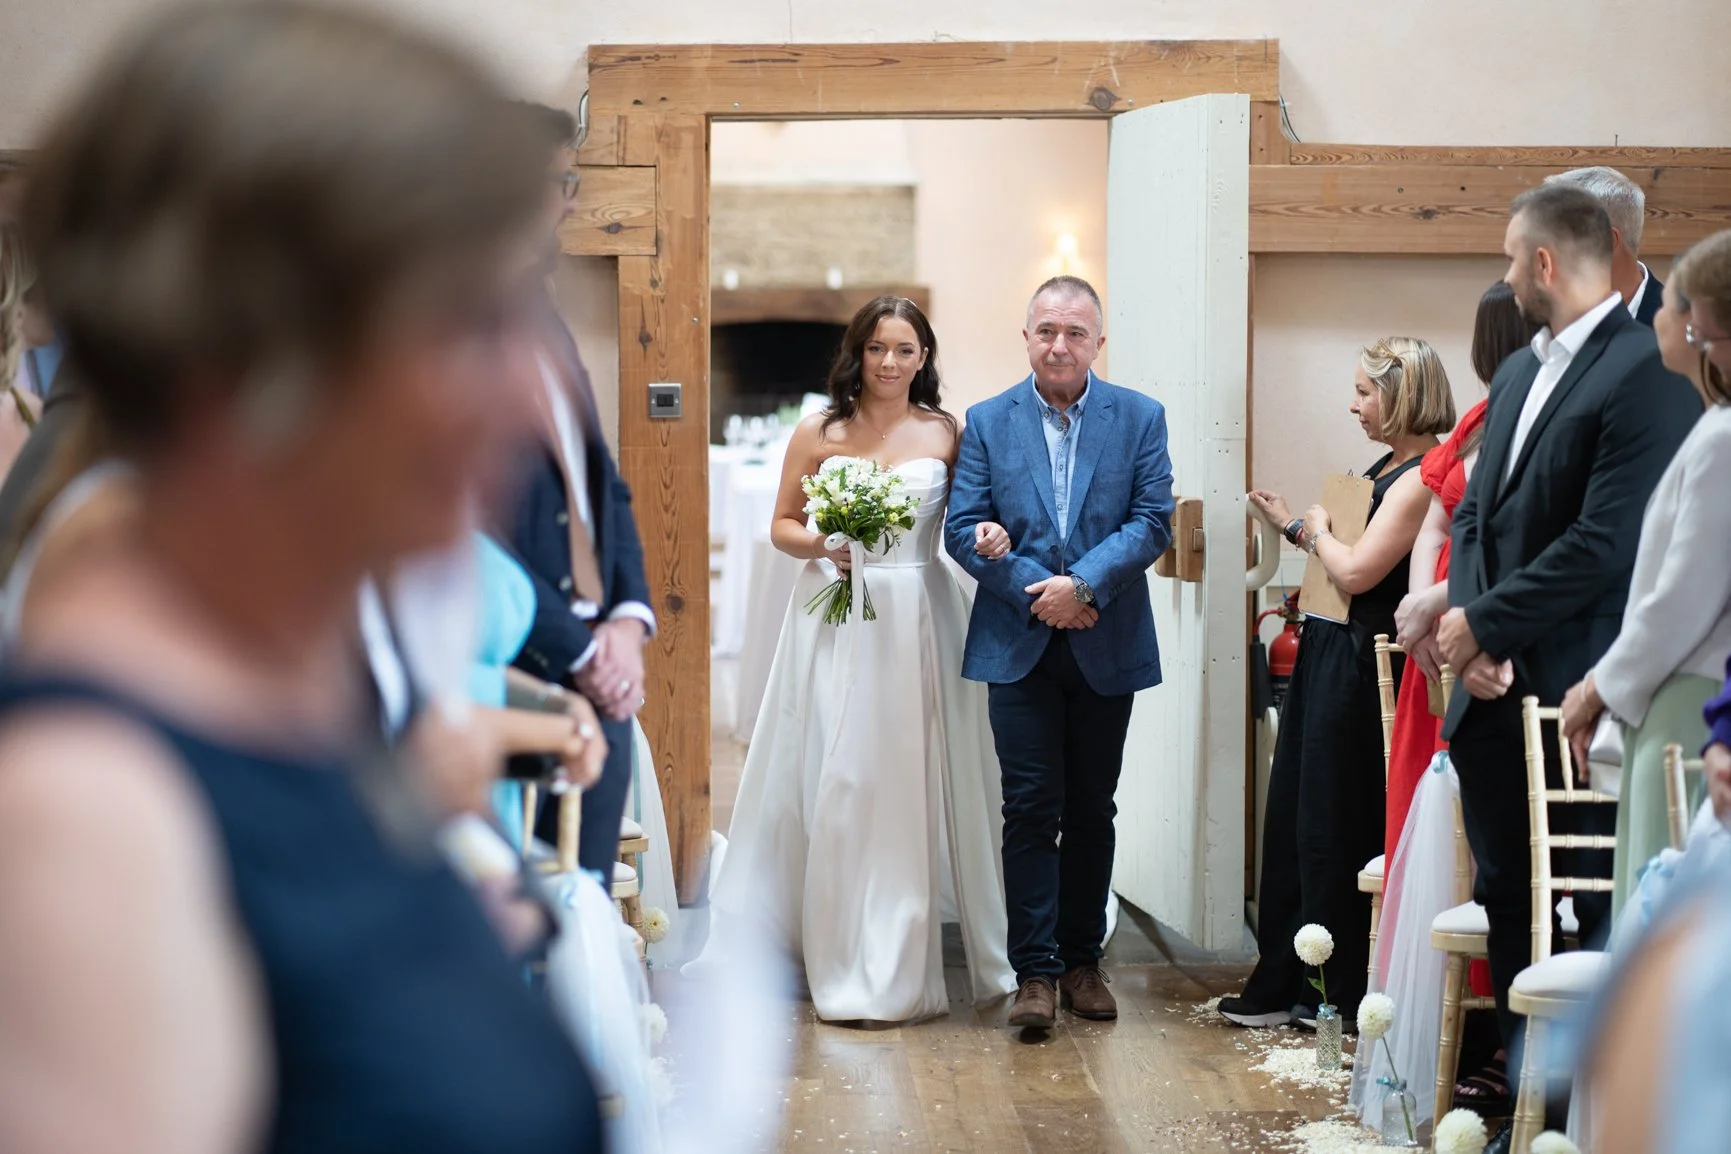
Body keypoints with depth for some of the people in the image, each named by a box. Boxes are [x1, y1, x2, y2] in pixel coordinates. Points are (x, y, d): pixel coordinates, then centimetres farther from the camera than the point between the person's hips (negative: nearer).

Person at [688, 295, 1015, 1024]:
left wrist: (991, 538, -13)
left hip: (918, 621, 0)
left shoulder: (945, 433, 5)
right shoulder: (817, 433, 5)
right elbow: (782, 526, 8)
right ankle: (842, 960, 9)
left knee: (912, 786, 1)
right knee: (833, 786, 0)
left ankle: (899, 967, 10)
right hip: (834, 620, 0)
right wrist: (823, 546, -11)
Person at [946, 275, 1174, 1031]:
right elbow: (963, 528, -2)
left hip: (1106, 648, 1)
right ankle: (1036, 971, -1)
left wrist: (1082, 583, -17)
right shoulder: (987, 422, 3)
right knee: (1030, 809, -4)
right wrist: (1035, 592, -14)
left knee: (1092, 811, 10)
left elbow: (1154, 519, -5)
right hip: (1019, 647, -1)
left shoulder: (1140, 418, 3)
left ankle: (1083, 960, 20)